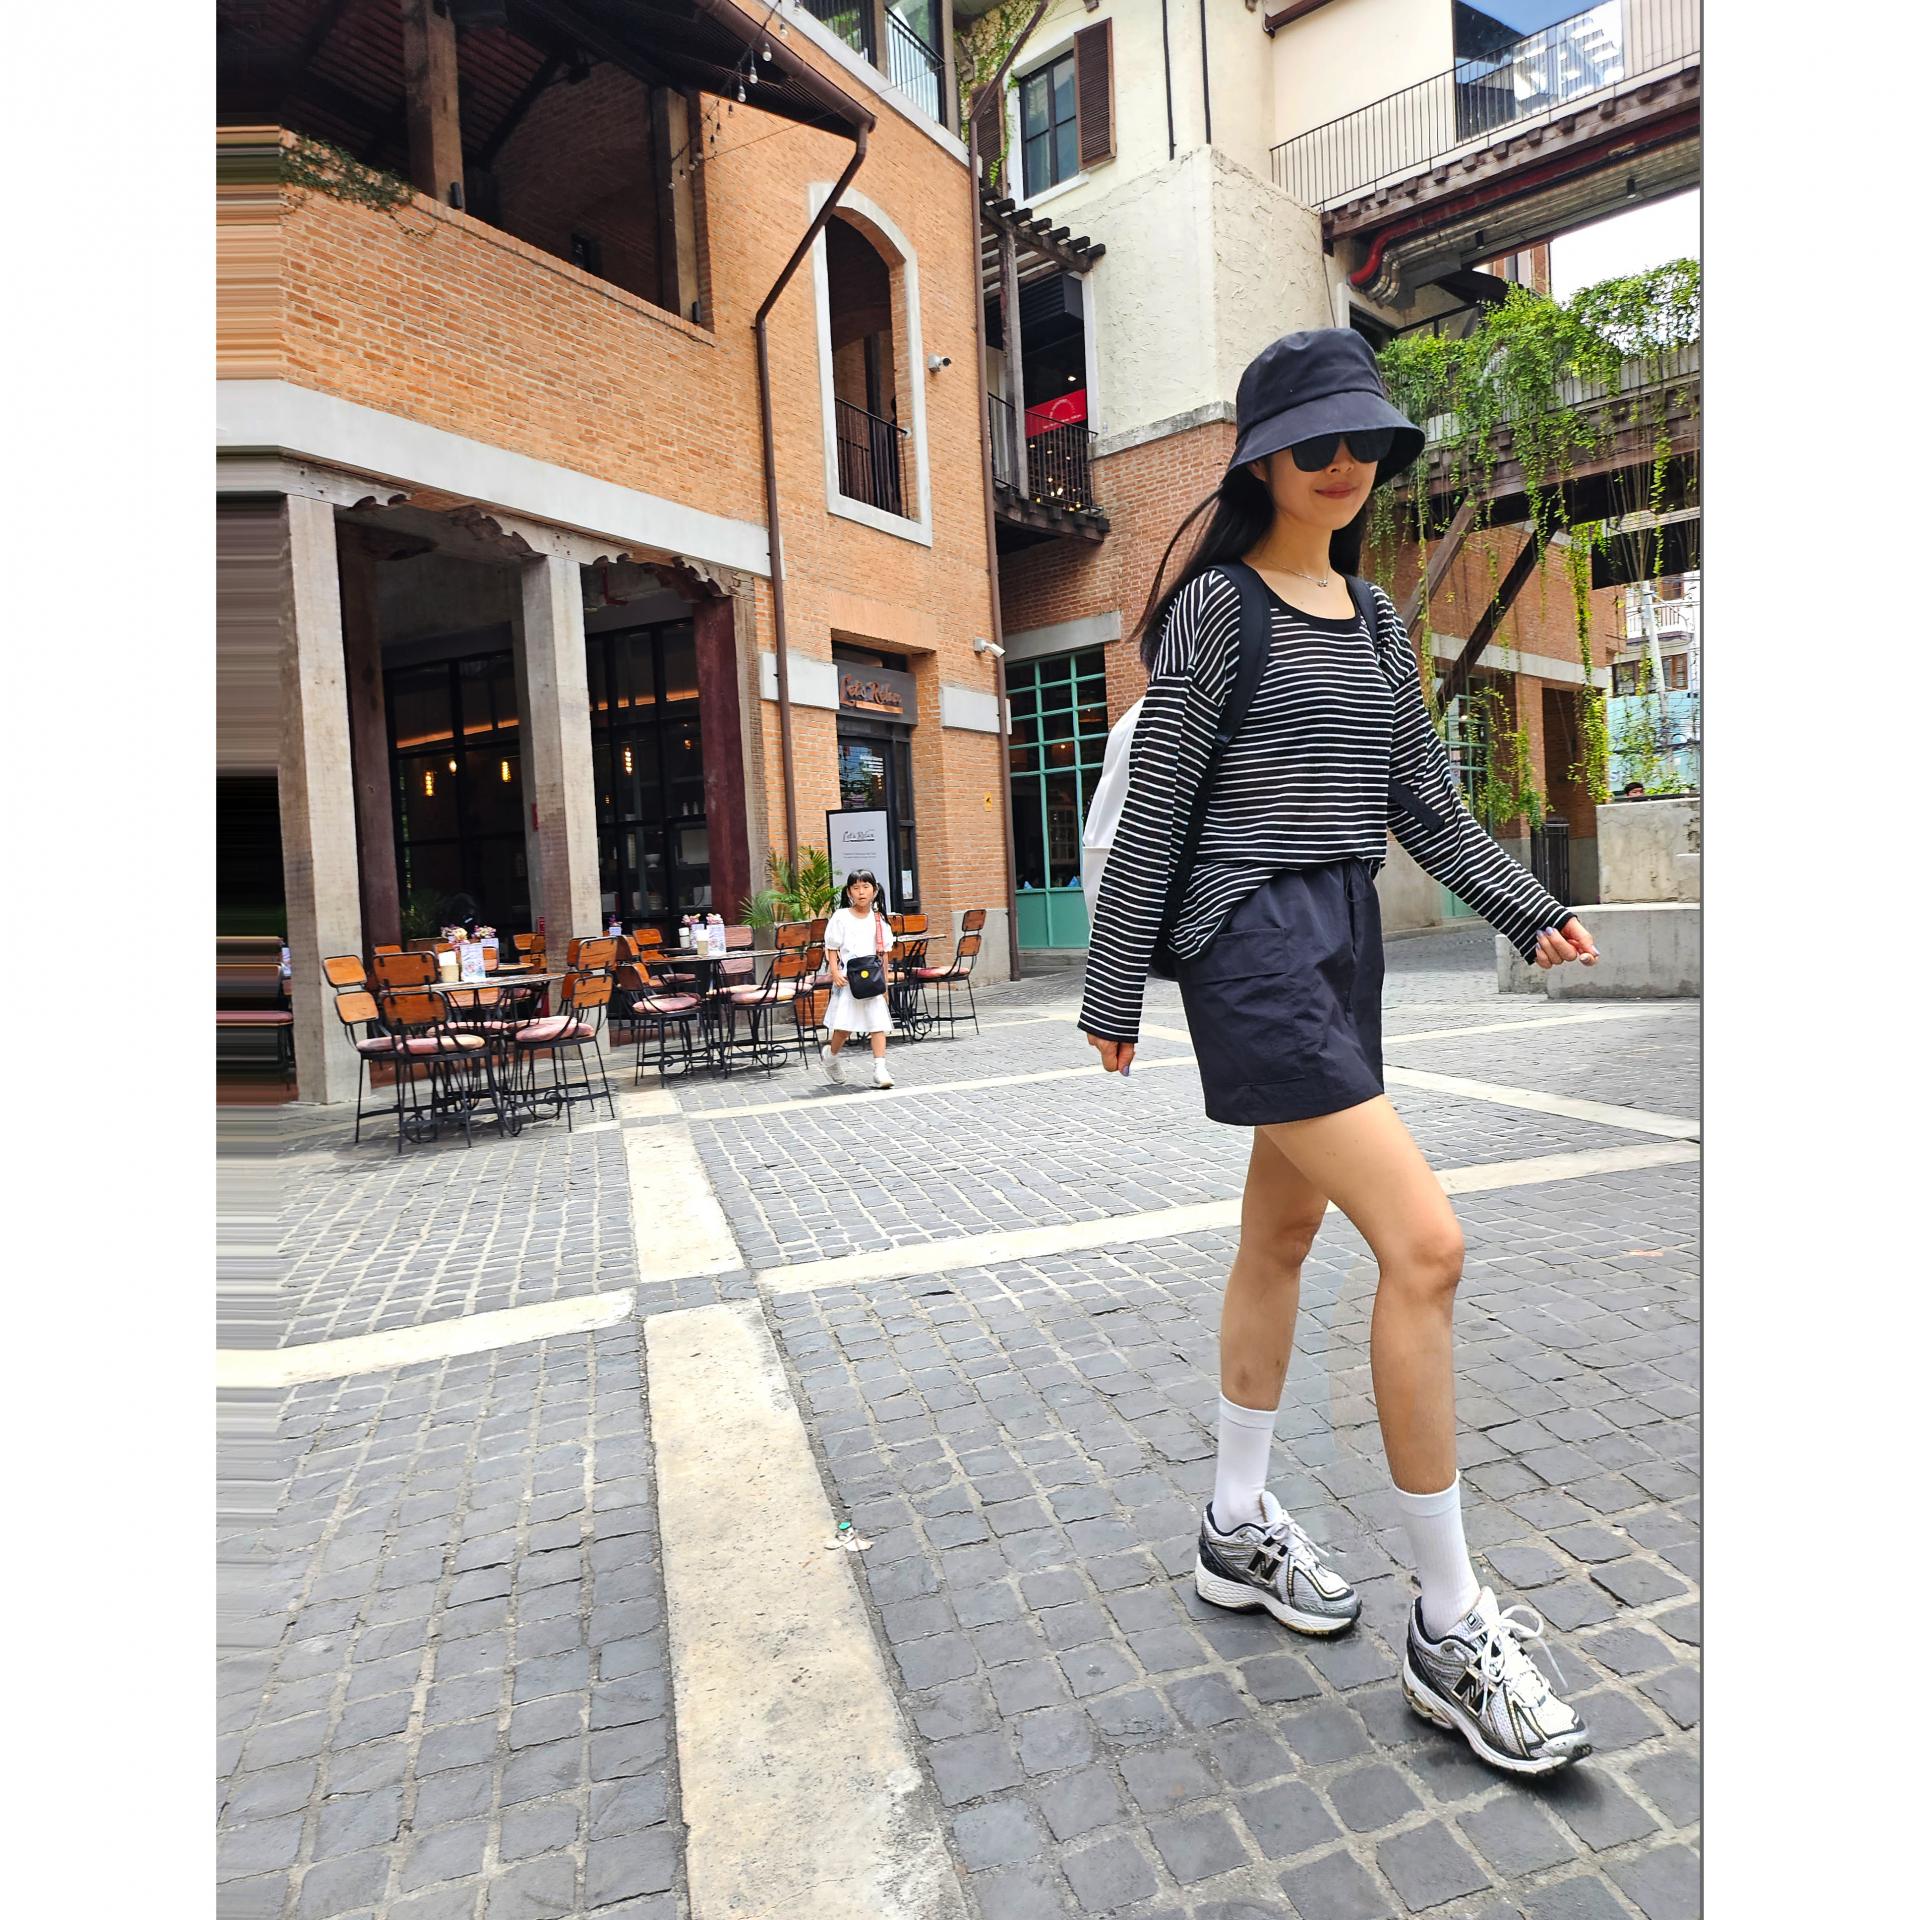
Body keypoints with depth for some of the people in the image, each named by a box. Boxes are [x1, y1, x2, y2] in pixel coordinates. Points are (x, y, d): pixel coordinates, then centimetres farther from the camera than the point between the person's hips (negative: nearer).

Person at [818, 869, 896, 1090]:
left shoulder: (879, 919, 8)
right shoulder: (841, 917, -1)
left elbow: (884, 953, 12)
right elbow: (832, 949, 0)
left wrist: (884, 981, 11)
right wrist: (835, 972, -14)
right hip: (848, 980, -3)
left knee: (878, 1023, -4)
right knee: (844, 1024, -7)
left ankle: (880, 1069, -1)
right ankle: (830, 1056, 21)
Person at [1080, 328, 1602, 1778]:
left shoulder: (1375, 618, 17)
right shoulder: (1216, 610, -4)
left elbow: (1425, 802, 16)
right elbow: (1153, 811, -7)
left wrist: (1528, 911, 4)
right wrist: (1115, 992, -7)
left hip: (1346, 940, 8)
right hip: (1253, 946, -8)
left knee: (1282, 1236, 14)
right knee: (1426, 1244, -15)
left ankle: (1239, 1527, 30)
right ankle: (1452, 1625, 0)